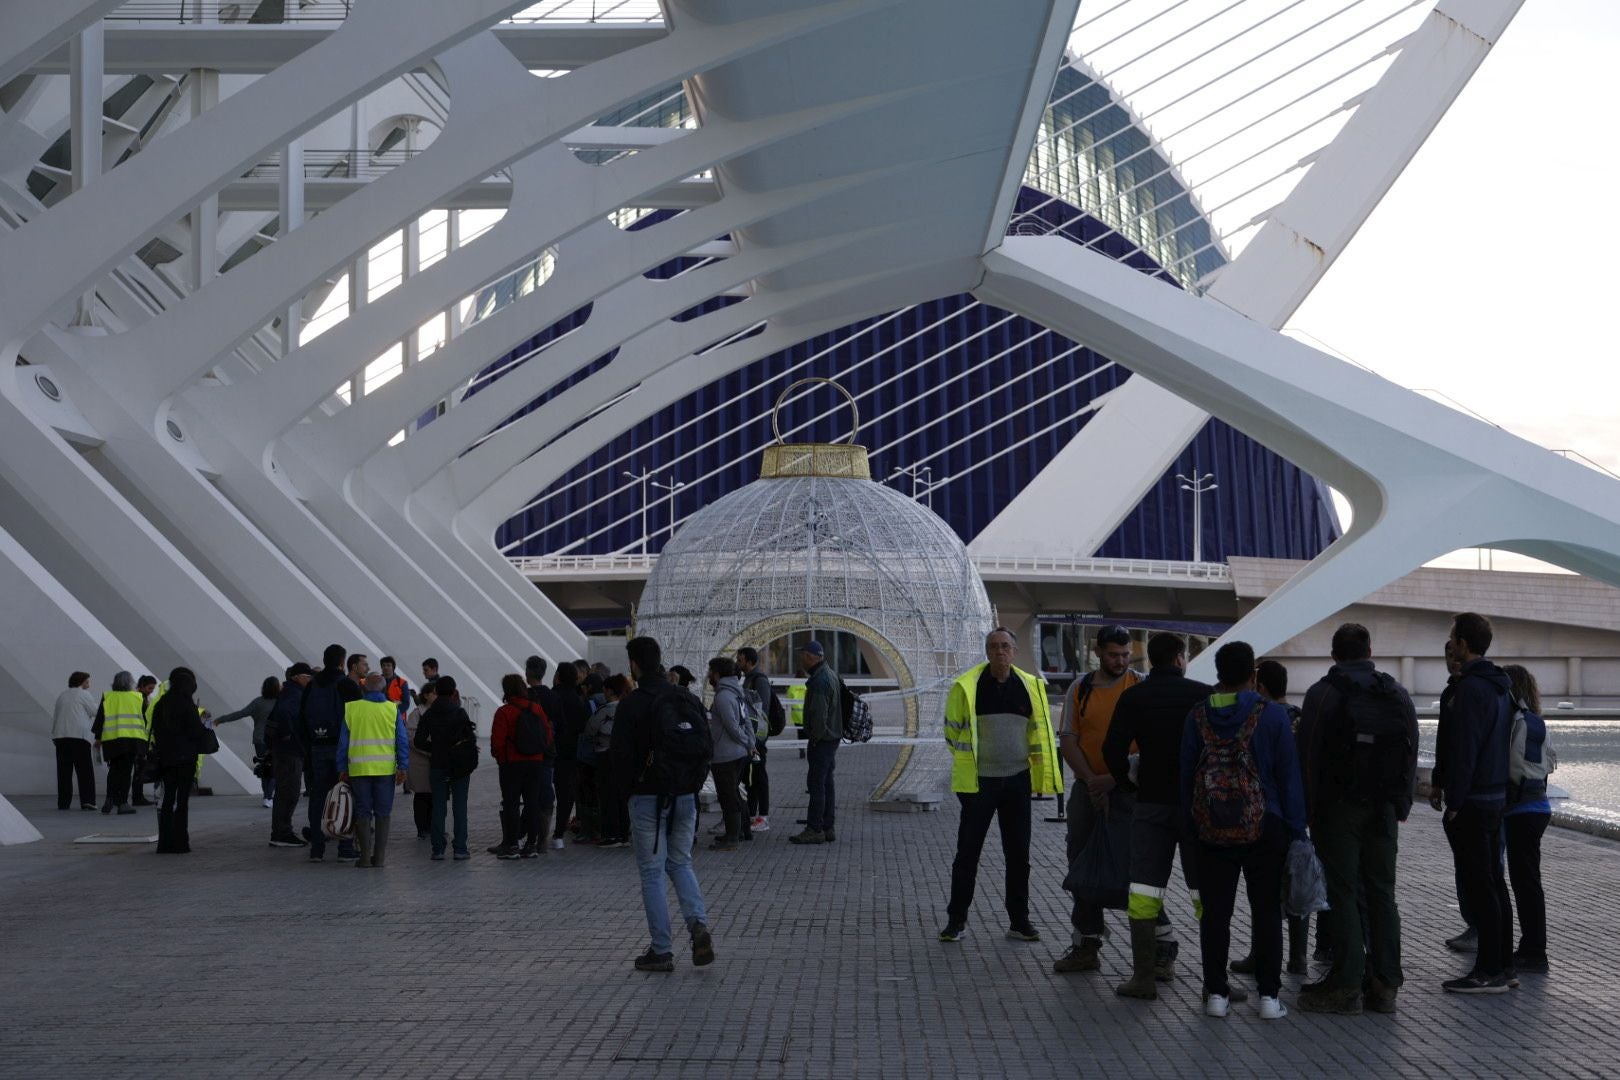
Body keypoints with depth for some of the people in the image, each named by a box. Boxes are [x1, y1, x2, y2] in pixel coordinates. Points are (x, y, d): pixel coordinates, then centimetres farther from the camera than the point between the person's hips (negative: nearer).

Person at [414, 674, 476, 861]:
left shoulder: (428, 715, -1)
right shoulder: (459, 713, -9)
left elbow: (418, 741, -2)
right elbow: (471, 738, -12)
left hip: (437, 766, 2)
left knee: (438, 807, 7)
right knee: (460, 807, 3)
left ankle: (438, 849, 4)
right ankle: (460, 849, 0)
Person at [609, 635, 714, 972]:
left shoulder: (632, 704, -11)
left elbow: (621, 754, -12)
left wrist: (626, 788, 5)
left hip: (648, 797, -5)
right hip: (685, 796, 5)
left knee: (651, 873, 4)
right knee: (680, 863, 18)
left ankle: (662, 950, 5)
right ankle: (698, 924, -5)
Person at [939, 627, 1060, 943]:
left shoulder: (1030, 686, 5)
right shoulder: (967, 686, -5)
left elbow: (1039, 730, 15)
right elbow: (953, 729, 5)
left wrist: (1039, 772, 11)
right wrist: (970, 760, 6)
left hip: (1017, 780, 3)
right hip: (979, 782, -3)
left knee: (1018, 855, 8)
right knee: (967, 852, 3)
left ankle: (1019, 921, 17)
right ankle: (956, 919, 12)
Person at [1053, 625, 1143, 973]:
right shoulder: (1080, 689, 7)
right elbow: (1067, 739, 6)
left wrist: (1114, 779, -16)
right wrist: (1091, 778, -8)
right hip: (1088, 787, 4)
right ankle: (1085, 944, 19)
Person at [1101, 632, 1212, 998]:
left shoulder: (1133, 697, 1)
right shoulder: (1203, 694, -1)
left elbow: (1113, 750, -6)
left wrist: (1128, 785, 9)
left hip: (1151, 803, 0)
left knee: (1143, 891, 3)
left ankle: (1144, 977, -1)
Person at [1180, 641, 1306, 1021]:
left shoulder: (1198, 715, 2)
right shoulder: (1272, 715, -6)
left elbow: (1186, 775, 5)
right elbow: (1289, 776, -4)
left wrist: (1191, 824, 12)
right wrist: (1296, 830, 1)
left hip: (1210, 830, 2)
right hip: (1263, 828, -2)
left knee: (1215, 912, 6)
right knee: (1266, 911, 4)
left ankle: (1216, 993, 8)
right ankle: (1269, 995, 3)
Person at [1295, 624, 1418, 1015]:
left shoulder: (1323, 694, -7)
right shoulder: (1398, 694, 8)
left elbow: (1307, 756, -11)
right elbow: (1411, 755, 11)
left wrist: (1306, 812, -6)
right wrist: (1401, 806, 16)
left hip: (1337, 808, -4)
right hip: (1383, 810, 4)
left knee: (1342, 894, -2)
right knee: (1381, 893, 9)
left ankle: (1346, 984, -4)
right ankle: (1384, 984, 9)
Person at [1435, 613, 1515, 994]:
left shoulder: (1470, 688, -17)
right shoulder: (1499, 686, 13)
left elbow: (1465, 749, -20)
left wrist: (1454, 802, -16)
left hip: (1473, 801, -10)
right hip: (1497, 795, 10)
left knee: (1478, 886, -6)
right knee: (1494, 882, 13)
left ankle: (1489, 971, -4)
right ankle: (1502, 965, 19)